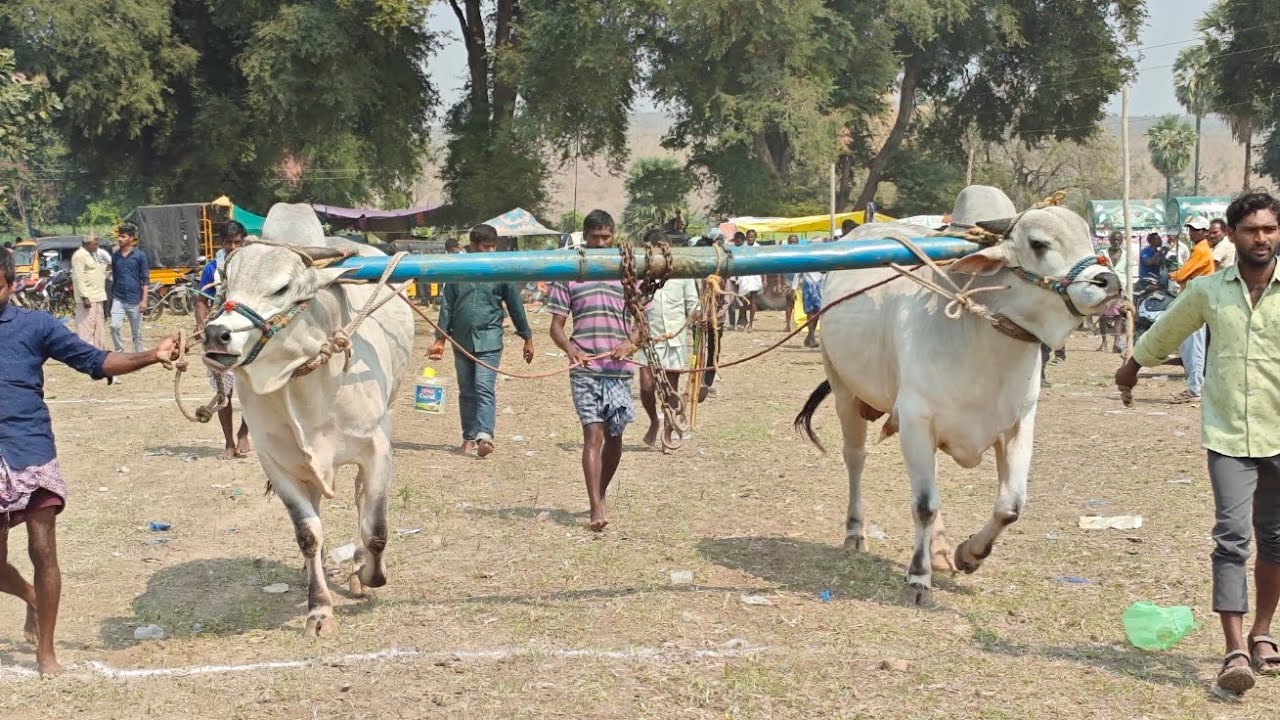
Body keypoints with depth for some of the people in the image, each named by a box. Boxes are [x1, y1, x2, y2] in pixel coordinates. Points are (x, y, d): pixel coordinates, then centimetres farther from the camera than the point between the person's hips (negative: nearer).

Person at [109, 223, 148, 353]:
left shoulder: (140, 255, -4)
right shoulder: (115, 255, 8)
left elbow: (145, 279, -5)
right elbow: (114, 277, 16)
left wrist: (144, 300, -11)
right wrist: (112, 296, 14)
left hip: (134, 300, -3)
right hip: (118, 299, 3)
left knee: (137, 333, 5)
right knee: (114, 326, -15)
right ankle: (119, 352, -2)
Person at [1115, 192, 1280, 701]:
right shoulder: (1208, 290, 2)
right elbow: (1167, 330, 20)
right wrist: (1133, 364, 34)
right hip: (1228, 435, 0)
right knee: (1232, 537, -10)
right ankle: (1236, 652, -11)